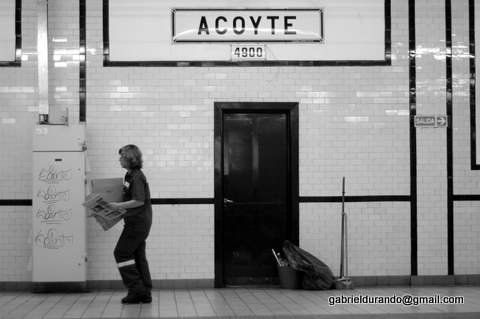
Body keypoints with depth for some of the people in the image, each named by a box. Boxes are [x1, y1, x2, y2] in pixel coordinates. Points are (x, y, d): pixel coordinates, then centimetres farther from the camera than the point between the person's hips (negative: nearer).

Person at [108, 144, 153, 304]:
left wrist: (118, 206, -19)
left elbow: (139, 201, -23)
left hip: (138, 222, -10)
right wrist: (117, 205, 15)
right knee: (138, 256, 11)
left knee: (121, 253, -5)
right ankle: (145, 294, 14)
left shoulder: (137, 177, -16)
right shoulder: (129, 175, 14)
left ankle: (136, 289, -3)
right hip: (138, 221, 10)